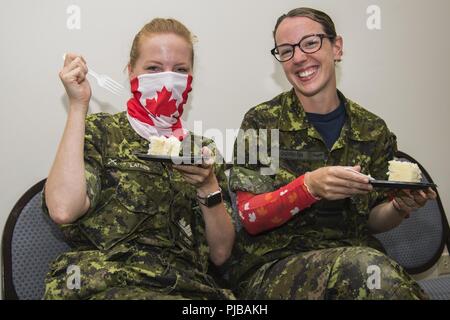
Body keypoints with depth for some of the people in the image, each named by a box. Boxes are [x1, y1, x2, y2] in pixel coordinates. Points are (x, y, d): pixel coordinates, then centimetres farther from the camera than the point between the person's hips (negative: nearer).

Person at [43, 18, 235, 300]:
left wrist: (208, 187, -8)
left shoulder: (202, 149, 13)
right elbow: (63, 209, -16)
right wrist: (79, 105, -10)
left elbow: (220, 253, 8)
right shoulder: (99, 131, 4)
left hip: (187, 286, 4)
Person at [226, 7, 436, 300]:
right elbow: (250, 218, -7)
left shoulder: (373, 130, 5)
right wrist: (309, 186, -23)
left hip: (356, 259, 4)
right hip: (272, 267, -3)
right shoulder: (262, 122, -3)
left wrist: (399, 208, -11)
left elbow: (372, 221, 12)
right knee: (367, 266, -32)